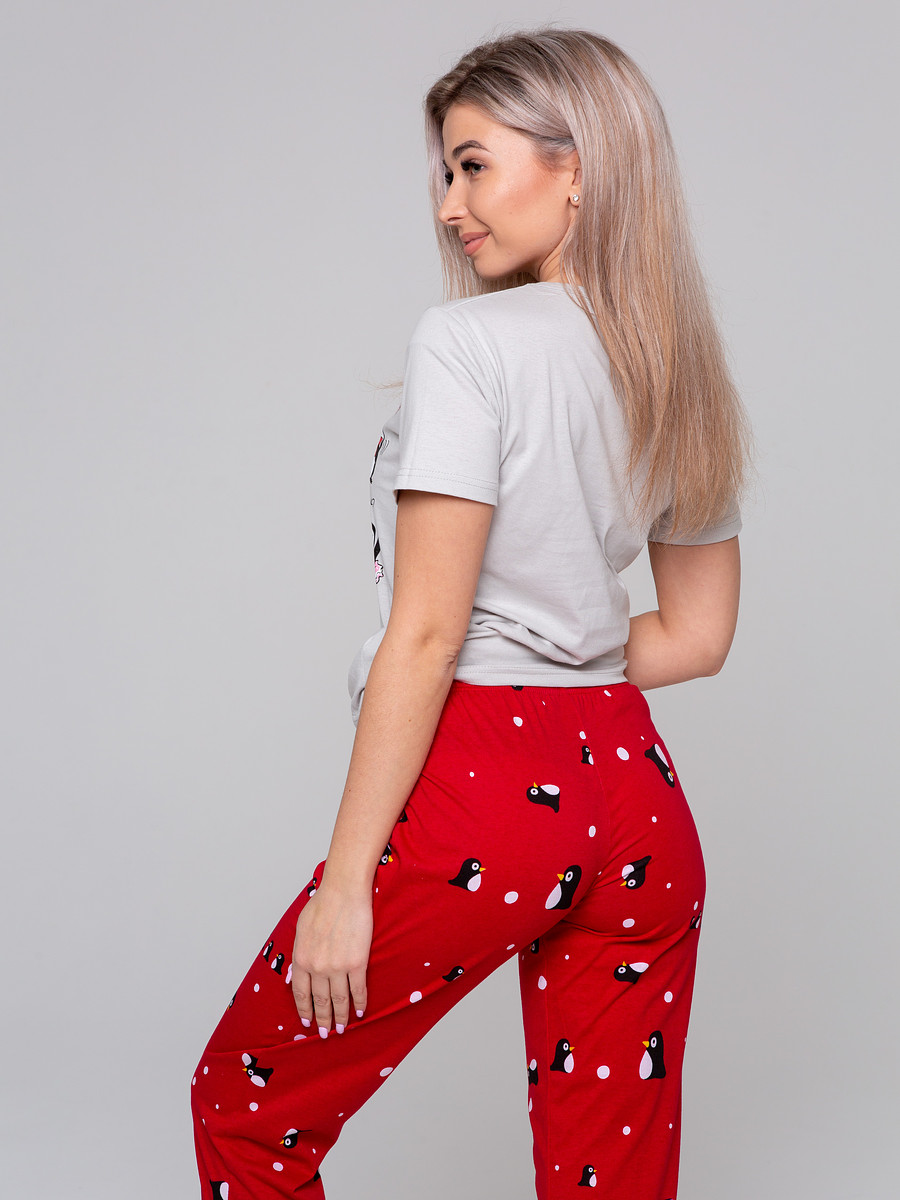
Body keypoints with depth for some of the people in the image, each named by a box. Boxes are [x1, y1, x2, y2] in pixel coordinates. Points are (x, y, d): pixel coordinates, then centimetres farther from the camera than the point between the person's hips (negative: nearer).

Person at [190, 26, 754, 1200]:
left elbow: (425, 633, -15)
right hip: (641, 800, 7)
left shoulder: (467, 340, -10)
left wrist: (345, 880, -11)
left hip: (478, 792, -7)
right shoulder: (682, 376, 11)